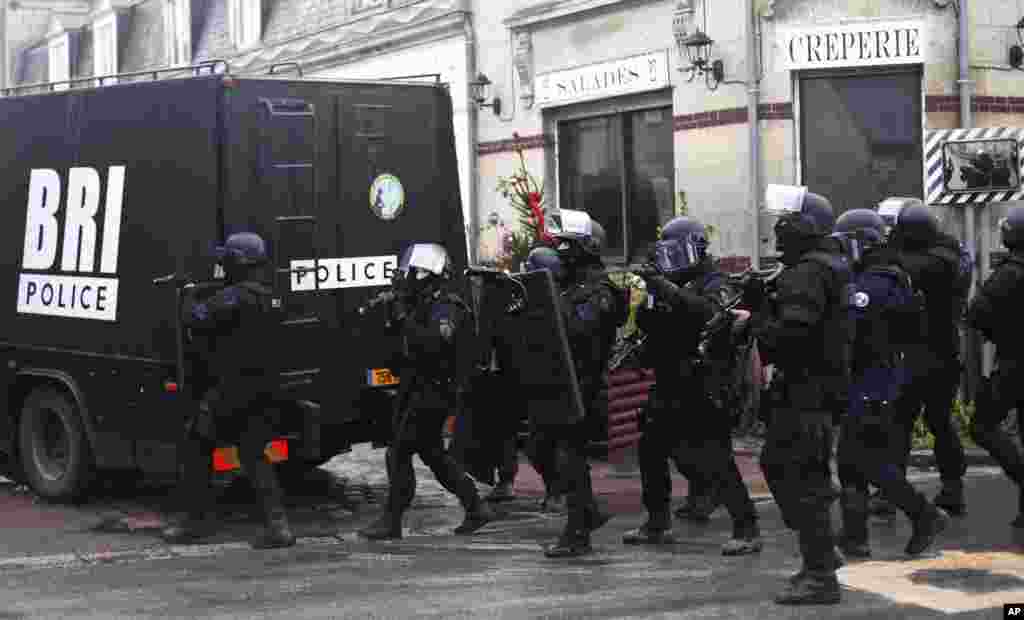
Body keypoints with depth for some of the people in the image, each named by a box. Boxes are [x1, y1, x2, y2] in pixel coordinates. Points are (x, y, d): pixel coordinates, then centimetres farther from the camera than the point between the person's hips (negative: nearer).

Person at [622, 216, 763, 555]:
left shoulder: (713, 283, -6)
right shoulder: (671, 283, 16)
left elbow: (707, 312, -28)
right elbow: (651, 328, 16)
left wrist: (667, 289, -30)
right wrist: (646, 304, -4)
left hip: (702, 387, -8)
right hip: (670, 387, 8)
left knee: (713, 458, -12)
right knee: (651, 450, 13)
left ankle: (747, 529, -7)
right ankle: (657, 523, 28)